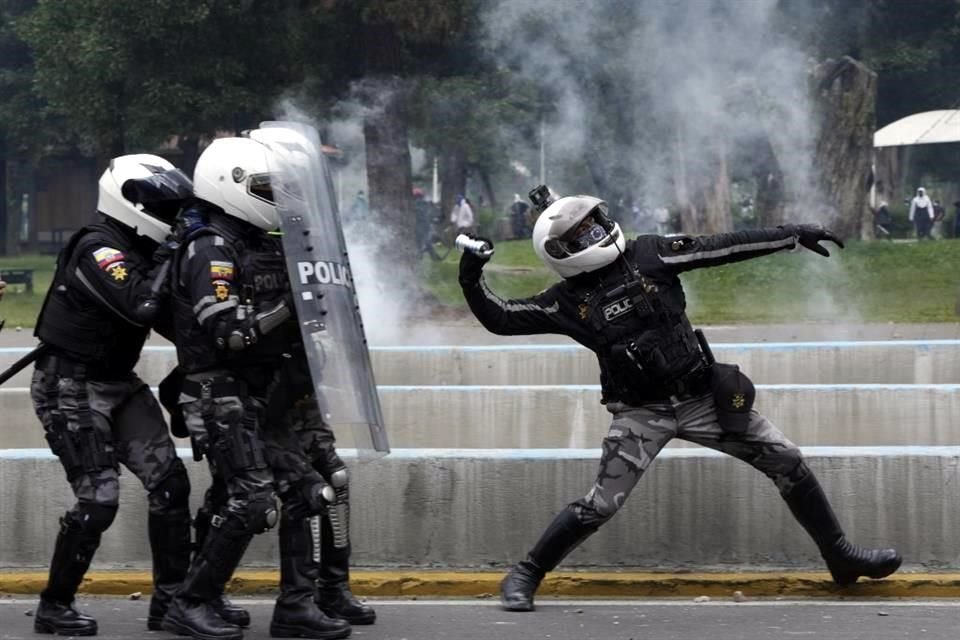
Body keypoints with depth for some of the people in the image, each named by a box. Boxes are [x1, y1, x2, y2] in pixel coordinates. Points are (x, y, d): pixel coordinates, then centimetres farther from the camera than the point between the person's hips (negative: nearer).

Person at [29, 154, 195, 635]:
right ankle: (54, 608, 3)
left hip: (117, 383, 9)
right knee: (97, 500, -11)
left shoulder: (141, 252, 9)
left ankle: (170, 598, 5)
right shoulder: (97, 249, -20)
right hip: (70, 388, -9)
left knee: (168, 479, -1)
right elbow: (141, 304, -35)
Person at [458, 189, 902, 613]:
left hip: (705, 398, 2)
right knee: (599, 505, -12)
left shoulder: (648, 256, 0)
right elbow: (500, 319, -1)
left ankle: (840, 556, 15)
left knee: (787, 462, 1)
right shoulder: (568, 302, -2)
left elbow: (722, 248, -1)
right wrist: (472, 280, -18)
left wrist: (792, 236, -3)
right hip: (643, 413, -2)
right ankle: (525, 575, 6)